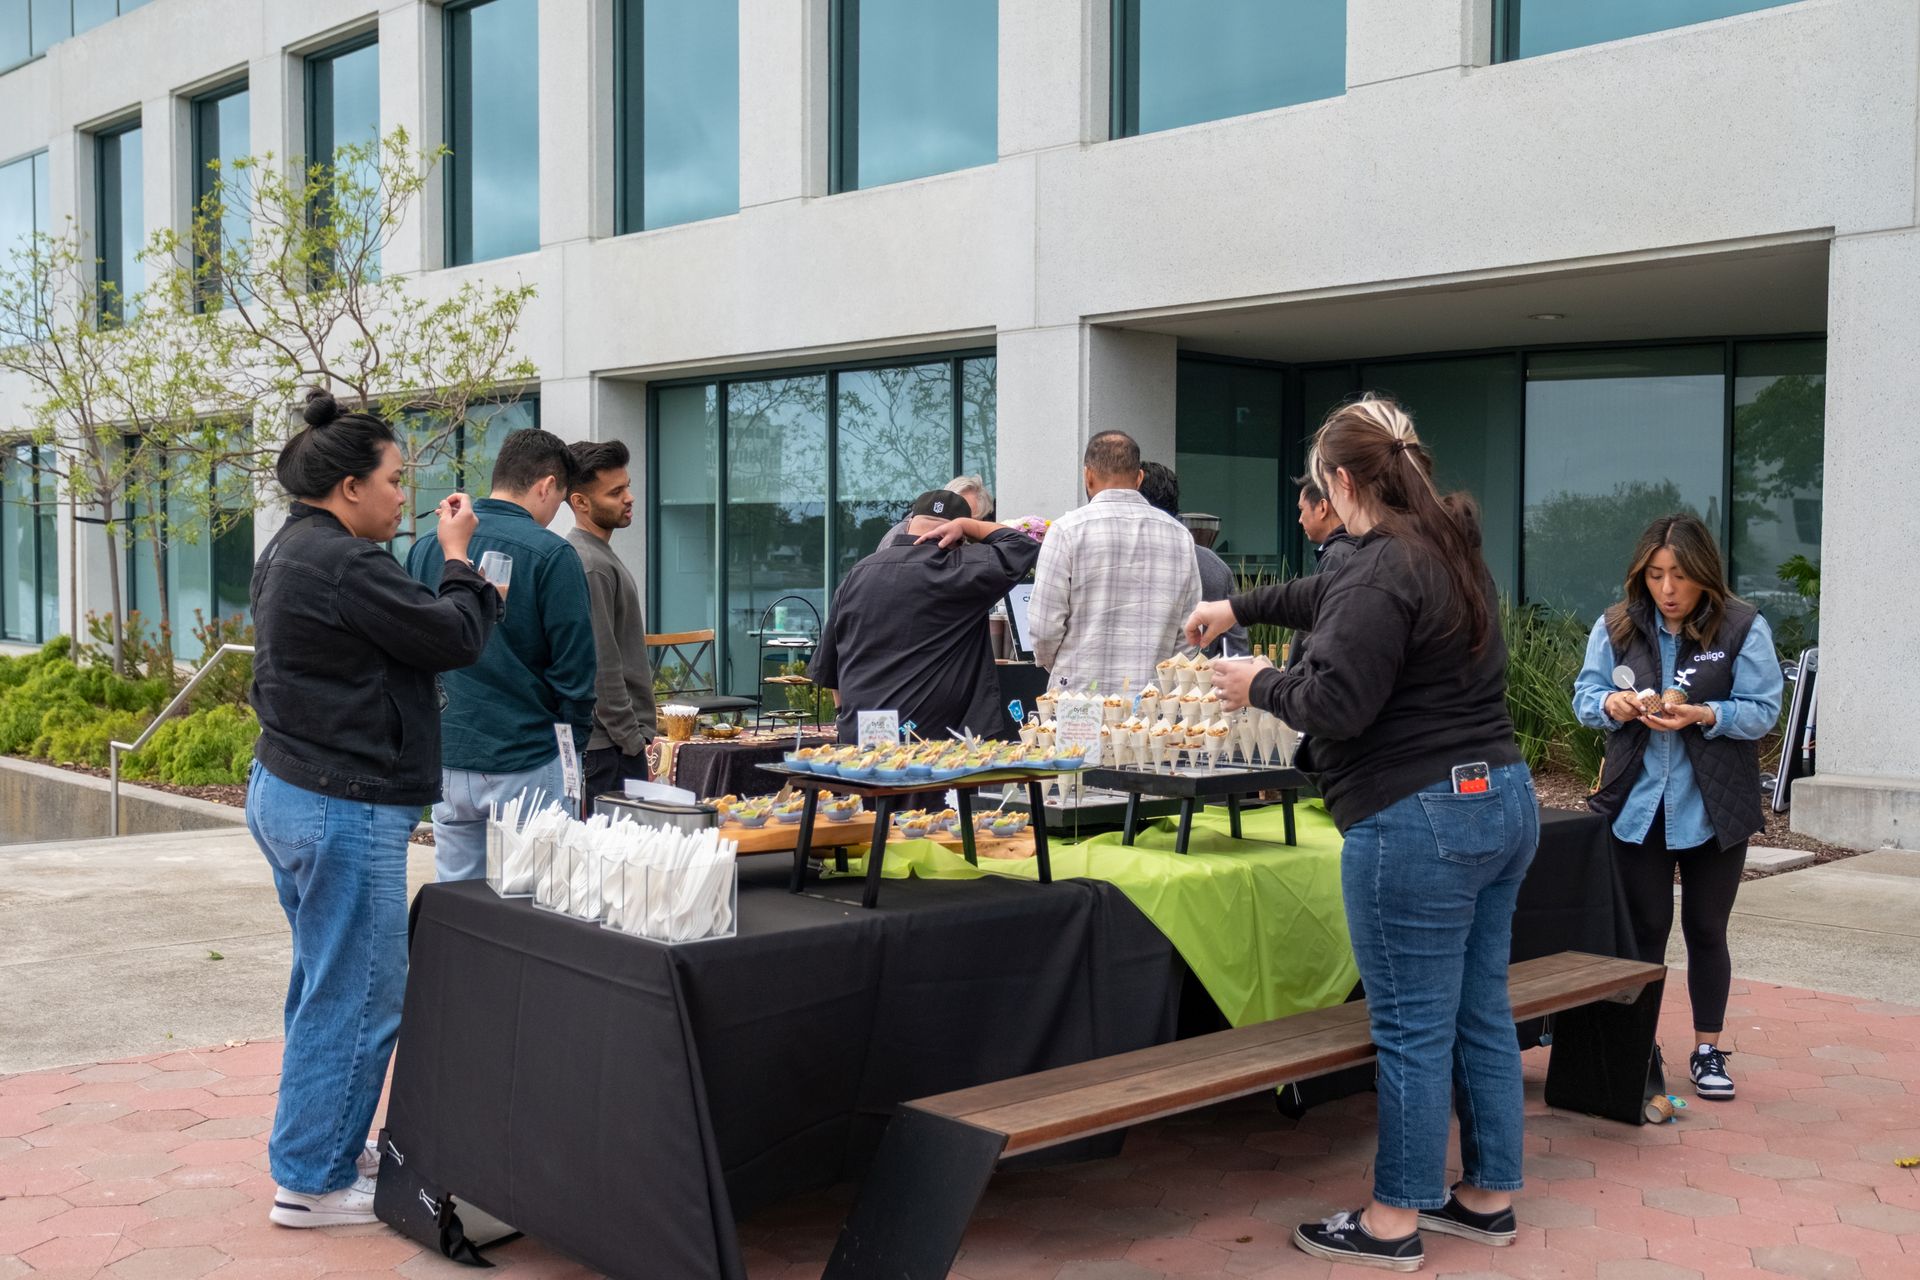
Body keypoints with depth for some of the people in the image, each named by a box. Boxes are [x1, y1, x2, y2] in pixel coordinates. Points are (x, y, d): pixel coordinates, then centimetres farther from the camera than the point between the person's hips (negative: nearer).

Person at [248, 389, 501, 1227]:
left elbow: (400, 628, 15)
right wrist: (458, 558, -2)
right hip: (343, 809, -11)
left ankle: (328, 1144, 32)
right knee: (357, 997, -2)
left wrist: (459, 584, 5)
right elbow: (453, 639, -16)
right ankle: (312, 1182, 6)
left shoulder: (292, 552, 14)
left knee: (328, 984, 20)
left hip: (287, 789, 11)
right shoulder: (344, 564, -20)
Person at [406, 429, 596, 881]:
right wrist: (574, 739, 4)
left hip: (446, 762, 5)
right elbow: (576, 668, -12)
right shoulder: (550, 555, -12)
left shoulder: (426, 550, 5)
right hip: (527, 765, -5)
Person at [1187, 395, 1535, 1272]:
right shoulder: (1447, 548, 15)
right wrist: (1238, 608, 38)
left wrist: (1261, 685, -1)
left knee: (1412, 1030, 1)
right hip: (1501, 801, 10)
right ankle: (1489, 1196, 27)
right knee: (1482, 1014, 16)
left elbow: (1336, 704, -20)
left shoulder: (1382, 569, -16)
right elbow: (1328, 596, 30)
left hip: (1419, 821, -10)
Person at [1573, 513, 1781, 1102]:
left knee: (1706, 930, 11)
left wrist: (1704, 715, -25)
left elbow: (1763, 710, -9)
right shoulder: (1617, 625, 0)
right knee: (1646, 928, 10)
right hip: (1638, 805, 2)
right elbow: (1584, 694, 3)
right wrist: (1611, 704, -19)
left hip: (1713, 809, -1)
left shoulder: (1743, 627, -7)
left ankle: (1708, 1050, 25)